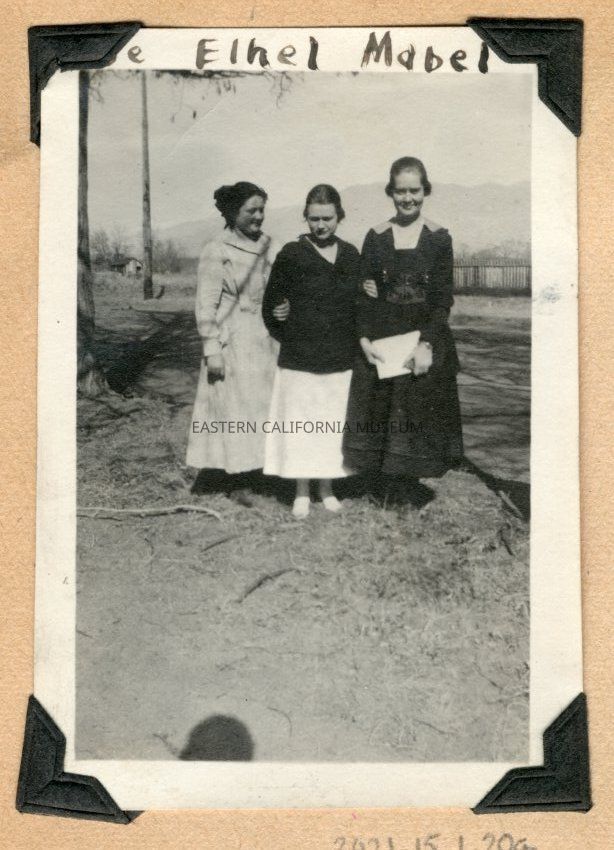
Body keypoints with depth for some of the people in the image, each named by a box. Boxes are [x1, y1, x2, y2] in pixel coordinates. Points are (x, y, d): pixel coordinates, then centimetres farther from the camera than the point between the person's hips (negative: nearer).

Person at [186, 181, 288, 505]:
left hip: (266, 341, 6)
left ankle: (255, 470, 19)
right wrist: (211, 348, -14)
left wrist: (284, 308, -3)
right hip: (233, 342, -6)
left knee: (264, 408, 8)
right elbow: (206, 304, -9)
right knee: (234, 410, 0)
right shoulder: (217, 252, -8)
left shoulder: (268, 247, 9)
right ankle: (237, 482, 9)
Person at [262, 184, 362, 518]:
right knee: (299, 425, 3)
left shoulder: (351, 256, 7)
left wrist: (355, 343, 7)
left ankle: (327, 489, 24)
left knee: (333, 425, 9)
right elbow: (271, 306, -1)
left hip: (341, 360, 3)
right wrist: (289, 338, -2)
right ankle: (302, 493, 16)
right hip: (299, 360, -3)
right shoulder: (291, 255, -5)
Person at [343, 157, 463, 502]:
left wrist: (428, 344, -15)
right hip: (381, 340, 1)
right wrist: (364, 339, -9)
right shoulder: (376, 238, 3)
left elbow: (444, 298, -5)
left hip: (427, 339, -1)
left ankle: (409, 479, 17)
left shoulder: (439, 238, -1)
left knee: (421, 408, 4)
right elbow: (364, 294, 3)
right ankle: (387, 478, 18)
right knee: (380, 408, 4)